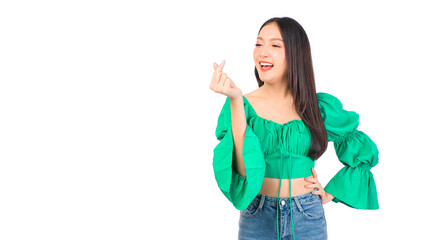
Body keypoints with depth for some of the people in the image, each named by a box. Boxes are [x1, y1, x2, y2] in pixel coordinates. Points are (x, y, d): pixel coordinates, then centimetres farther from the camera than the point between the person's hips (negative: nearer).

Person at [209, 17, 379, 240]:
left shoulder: (320, 107, -1)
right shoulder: (243, 104, -5)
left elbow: (366, 152, 12)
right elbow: (244, 170, -19)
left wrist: (331, 192, 4)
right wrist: (235, 100, -22)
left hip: (308, 219, 1)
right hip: (257, 219, -1)